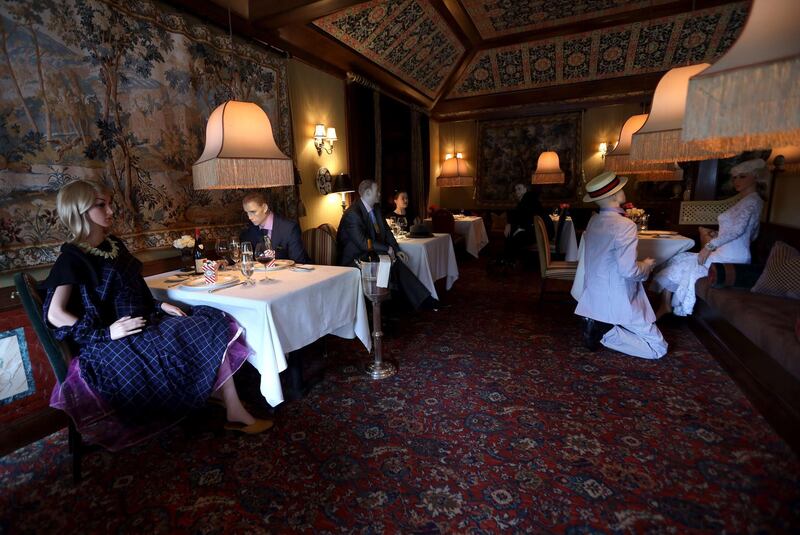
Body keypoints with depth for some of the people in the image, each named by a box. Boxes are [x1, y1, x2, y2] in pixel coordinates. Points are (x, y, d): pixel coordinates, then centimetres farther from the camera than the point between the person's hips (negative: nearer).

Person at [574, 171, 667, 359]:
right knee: (658, 348, 5)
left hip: (594, 298, 8)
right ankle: (607, 333, -7)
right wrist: (646, 265, -3)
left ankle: (598, 324, 6)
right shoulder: (625, 225, -21)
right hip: (617, 302, -8)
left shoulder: (593, 221, 3)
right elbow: (629, 271, -25)